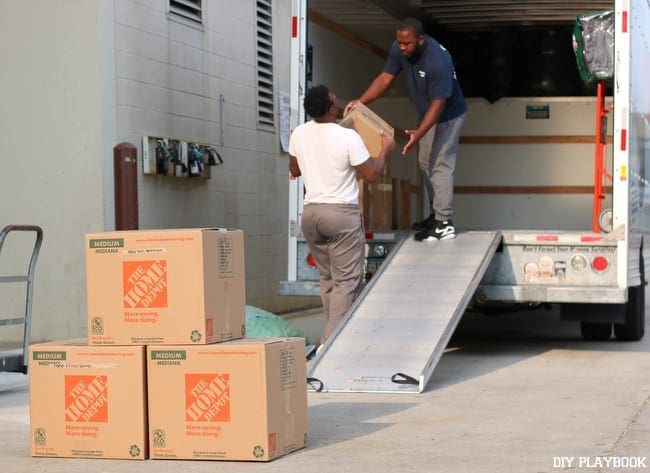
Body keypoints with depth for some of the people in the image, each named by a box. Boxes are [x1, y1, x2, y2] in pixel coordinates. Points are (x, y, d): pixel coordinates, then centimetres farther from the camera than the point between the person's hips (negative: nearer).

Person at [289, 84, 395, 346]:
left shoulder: (298, 135, 1)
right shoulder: (348, 137, -14)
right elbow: (371, 174, -7)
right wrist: (385, 149, 8)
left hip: (310, 213, 6)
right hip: (342, 214, -6)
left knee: (327, 278, 16)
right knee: (346, 282, -1)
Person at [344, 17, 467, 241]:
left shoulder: (438, 61, -37)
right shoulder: (399, 49, -14)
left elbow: (438, 103, -34)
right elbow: (385, 77, -7)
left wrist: (419, 133, -43)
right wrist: (359, 102, -18)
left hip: (448, 115, -9)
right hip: (426, 114, 9)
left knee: (441, 166, -13)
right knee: (426, 163, 16)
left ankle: (445, 224, -14)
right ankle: (436, 214, 27)